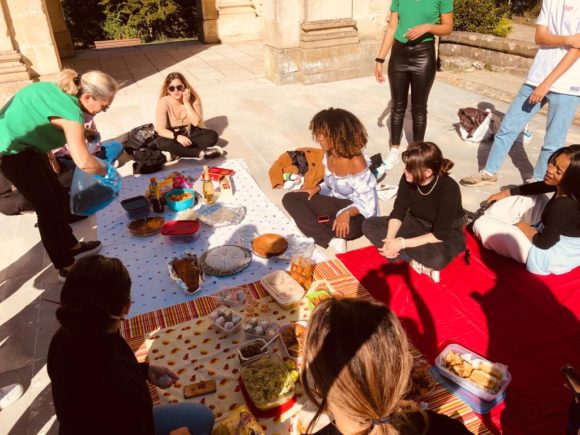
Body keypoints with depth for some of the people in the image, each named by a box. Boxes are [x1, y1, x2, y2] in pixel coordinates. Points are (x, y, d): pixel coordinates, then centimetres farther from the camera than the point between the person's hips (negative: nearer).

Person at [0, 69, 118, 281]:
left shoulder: (62, 91, -2)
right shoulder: (70, 111, -30)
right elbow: (83, 162, -39)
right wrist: (105, 170, -21)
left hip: (25, 145, 9)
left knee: (59, 197, 17)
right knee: (49, 207, -2)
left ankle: (71, 246, 34)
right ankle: (66, 267, 10)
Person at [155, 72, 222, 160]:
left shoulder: (193, 99, -13)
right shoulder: (163, 102, -19)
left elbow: (196, 122, -23)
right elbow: (160, 129, -23)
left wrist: (186, 102, -27)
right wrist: (177, 137, -40)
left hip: (191, 132, 2)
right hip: (173, 135, -2)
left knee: (212, 136, -23)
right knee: (162, 143, -36)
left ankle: (175, 152, -26)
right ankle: (200, 152, -31)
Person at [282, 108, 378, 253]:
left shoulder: (356, 162, -25)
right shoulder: (329, 155, -3)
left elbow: (367, 203, -22)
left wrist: (347, 213, -40)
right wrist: (318, 188, -6)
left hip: (358, 212, -8)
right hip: (337, 203, 8)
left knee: (348, 228, -44)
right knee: (289, 199, -8)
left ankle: (310, 222, -15)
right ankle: (330, 240, -23)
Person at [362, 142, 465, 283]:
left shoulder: (448, 189, -31)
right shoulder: (408, 179, -18)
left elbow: (440, 235, -29)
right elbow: (398, 212, -10)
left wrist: (402, 243, -32)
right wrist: (389, 239, -27)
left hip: (447, 233, -6)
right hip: (417, 224, 6)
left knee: (437, 258, -41)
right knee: (369, 225, -12)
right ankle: (418, 262, -19)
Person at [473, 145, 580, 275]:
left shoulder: (562, 206, -35)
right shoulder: (566, 187, -11)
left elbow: (544, 243, -24)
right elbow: (536, 188, 8)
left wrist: (522, 226, -8)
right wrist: (505, 193, 12)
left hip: (548, 256, -8)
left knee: (482, 224, -11)